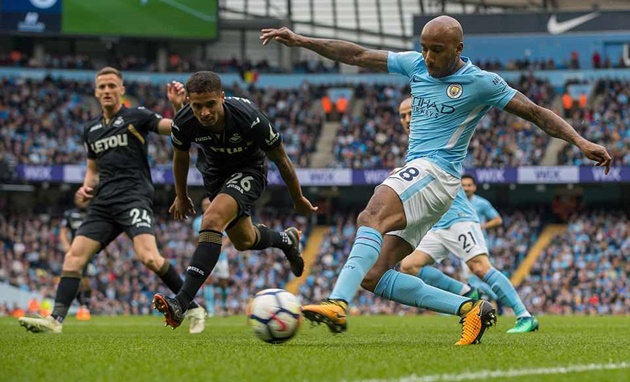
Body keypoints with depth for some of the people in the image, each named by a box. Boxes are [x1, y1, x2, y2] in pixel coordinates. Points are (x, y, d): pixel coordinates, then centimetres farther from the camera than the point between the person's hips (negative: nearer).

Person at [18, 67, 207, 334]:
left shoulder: (136, 117, 2)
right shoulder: (91, 129, 19)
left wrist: (178, 106, -29)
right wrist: (86, 188, 9)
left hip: (134, 198, -6)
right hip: (103, 203, 6)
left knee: (148, 256, -25)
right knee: (73, 257, -5)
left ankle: (194, 309, -13)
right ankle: (55, 319, -8)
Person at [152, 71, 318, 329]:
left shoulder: (249, 118, -34)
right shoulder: (184, 124, -26)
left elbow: (280, 158, -16)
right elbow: (180, 157, 1)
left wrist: (298, 199, -2)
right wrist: (181, 196, 15)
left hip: (249, 170, -5)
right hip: (214, 172, 5)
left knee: (213, 220, -30)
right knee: (243, 241, 19)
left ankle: (182, 303, -35)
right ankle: (286, 241, 54)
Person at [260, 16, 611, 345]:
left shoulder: (481, 82, -3)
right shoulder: (416, 65, 13)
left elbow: (536, 113, 0)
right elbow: (358, 56, 15)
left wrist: (581, 142, -11)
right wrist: (300, 41, 11)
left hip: (436, 172, -8)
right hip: (416, 172, 8)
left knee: (371, 217, -35)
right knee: (375, 276, 0)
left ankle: (338, 305, -52)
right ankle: (470, 309, 2)